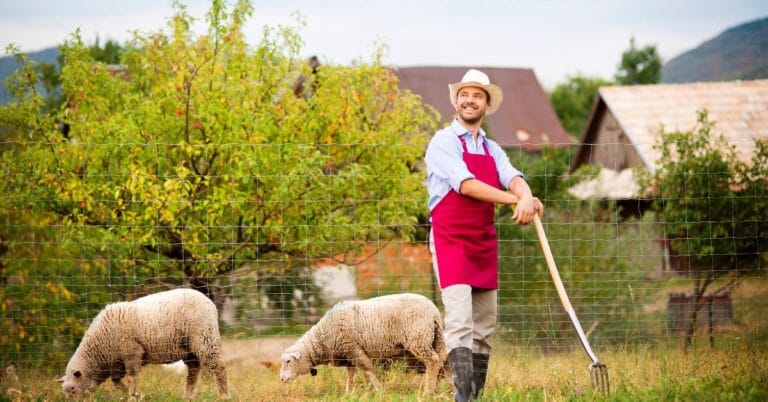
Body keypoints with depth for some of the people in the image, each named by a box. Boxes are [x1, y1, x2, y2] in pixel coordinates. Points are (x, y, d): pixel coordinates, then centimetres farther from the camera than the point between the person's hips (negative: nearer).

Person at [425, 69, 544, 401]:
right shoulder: (443, 142, -4)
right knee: (460, 320, -18)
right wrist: (515, 200, -24)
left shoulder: (493, 150, 16)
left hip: (484, 243, 7)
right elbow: (465, 185, -18)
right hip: (451, 240, -7)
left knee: (484, 326, 8)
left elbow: (512, 177, -4)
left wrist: (525, 197, -28)